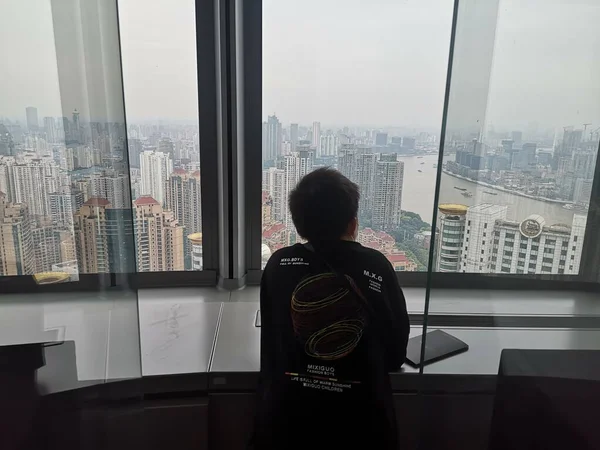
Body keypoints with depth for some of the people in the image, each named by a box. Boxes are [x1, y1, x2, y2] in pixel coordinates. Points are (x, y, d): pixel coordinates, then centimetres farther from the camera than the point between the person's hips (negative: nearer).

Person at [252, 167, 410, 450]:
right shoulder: (377, 268, -12)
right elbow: (396, 354, -1)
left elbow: (271, 346, 3)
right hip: (358, 421, 0)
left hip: (288, 419, 1)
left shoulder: (278, 265, -11)